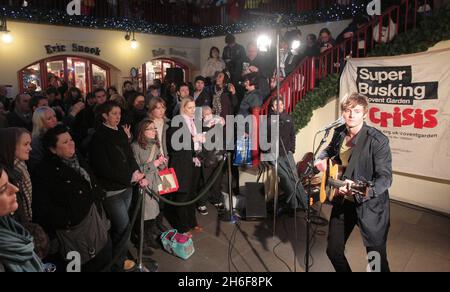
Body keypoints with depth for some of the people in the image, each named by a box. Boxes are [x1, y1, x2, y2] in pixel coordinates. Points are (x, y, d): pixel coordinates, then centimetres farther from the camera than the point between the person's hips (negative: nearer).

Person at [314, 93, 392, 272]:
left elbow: (385, 177, -22)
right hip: (343, 202, 6)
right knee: (333, 251, 16)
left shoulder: (377, 140, -19)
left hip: (370, 205, -5)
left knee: (377, 260, 4)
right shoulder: (339, 133, 0)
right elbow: (330, 149, 22)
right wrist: (321, 159, 0)